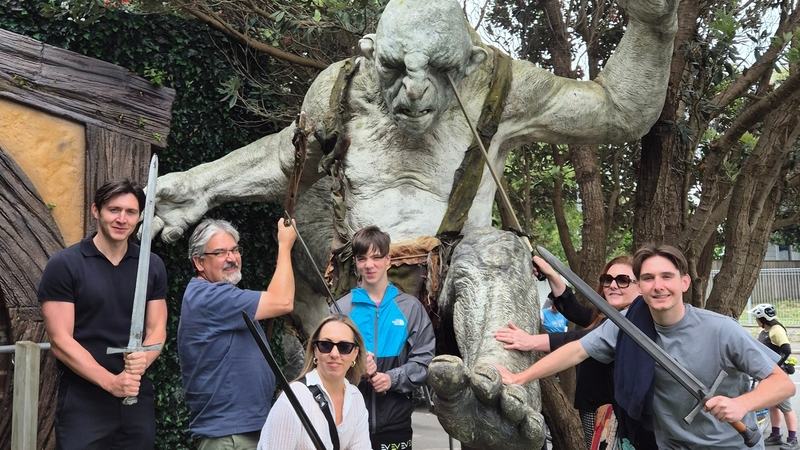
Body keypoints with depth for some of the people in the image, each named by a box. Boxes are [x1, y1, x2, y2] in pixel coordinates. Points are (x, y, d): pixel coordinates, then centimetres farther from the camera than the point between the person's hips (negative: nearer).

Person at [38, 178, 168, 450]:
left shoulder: (153, 266, 6)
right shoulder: (64, 265, -6)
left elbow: (157, 329, 5)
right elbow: (60, 341, -10)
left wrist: (143, 358, -18)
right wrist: (110, 382, -20)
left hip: (139, 400, 4)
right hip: (83, 403, -3)